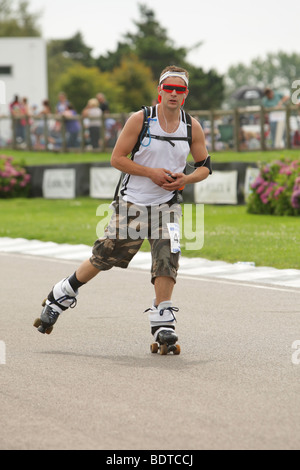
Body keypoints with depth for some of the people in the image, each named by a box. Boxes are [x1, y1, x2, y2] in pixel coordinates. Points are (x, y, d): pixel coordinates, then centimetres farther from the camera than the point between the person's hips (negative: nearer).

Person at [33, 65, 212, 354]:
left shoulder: (192, 127, 1)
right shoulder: (140, 120, -9)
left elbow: (205, 166, 10)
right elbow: (117, 158, -7)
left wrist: (185, 179, -11)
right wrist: (150, 172, -18)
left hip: (165, 206, 2)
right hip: (132, 203, -2)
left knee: (167, 259, -16)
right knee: (104, 256, 6)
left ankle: (162, 325, -8)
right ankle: (63, 294, 29)